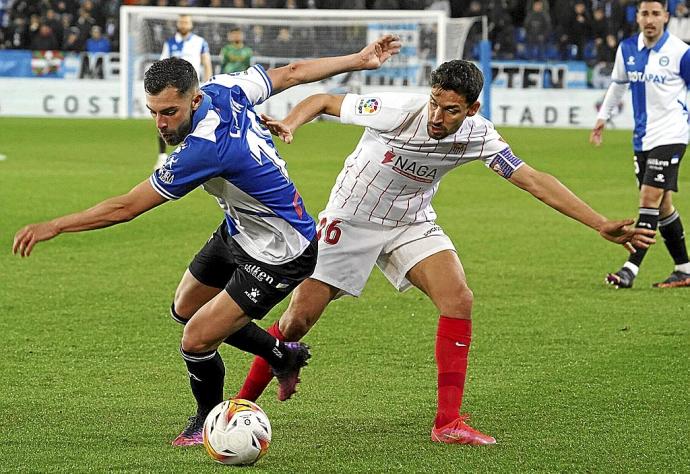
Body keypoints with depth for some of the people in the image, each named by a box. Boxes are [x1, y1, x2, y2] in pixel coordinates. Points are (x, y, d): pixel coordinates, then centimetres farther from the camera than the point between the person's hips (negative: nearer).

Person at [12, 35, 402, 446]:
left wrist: (54, 226, -21)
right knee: (186, 309, 21)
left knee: (197, 341, -10)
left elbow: (126, 208, -30)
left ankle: (209, 421, 21)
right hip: (240, 231, 10)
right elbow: (294, 72, 1)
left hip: (278, 256, -10)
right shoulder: (224, 90, -14)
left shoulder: (204, 150, -37)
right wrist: (360, 60, 16)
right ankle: (283, 355, 40)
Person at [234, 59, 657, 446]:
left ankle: (448, 423, -12)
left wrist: (602, 225, -21)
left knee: (459, 299, -18)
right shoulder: (396, 111, -29)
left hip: (412, 223, 3)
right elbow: (324, 101, -17)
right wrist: (289, 125, -38)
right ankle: (241, 405, 14)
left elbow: (535, 181, -16)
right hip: (351, 219, -3)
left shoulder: (478, 135, -18)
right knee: (298, 319, -7)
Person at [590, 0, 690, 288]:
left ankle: (630, 270, -17)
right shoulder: (627, 49, 6)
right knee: (661, 205, 10)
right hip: (642, 138, 6)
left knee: (650, 198, -14)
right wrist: (603, 117, 23)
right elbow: (618, 84, 23)